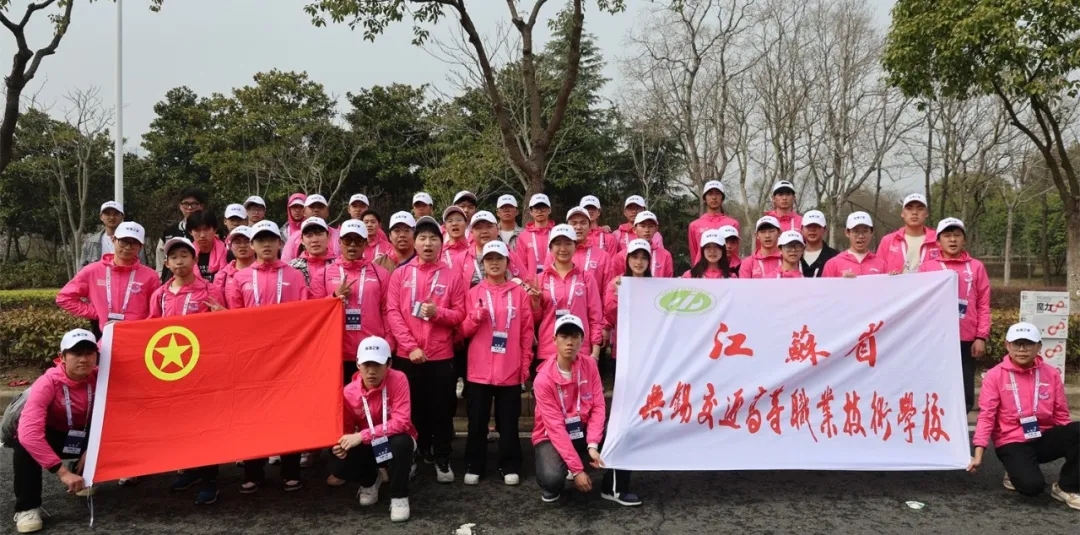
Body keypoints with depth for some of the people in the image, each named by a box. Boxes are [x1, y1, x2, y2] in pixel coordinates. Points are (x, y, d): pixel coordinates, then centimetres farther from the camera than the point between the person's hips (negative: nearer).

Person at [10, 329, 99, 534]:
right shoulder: (48, 383, -30)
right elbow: (28, 432, -41)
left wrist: (89, 450, -26)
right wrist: (62, 471, -44)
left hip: (81, 438, 4)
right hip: (50, 438, -4)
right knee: (25, 442, -34)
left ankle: (83, 477, 9)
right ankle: (27, 507, -21)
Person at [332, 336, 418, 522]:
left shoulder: (398, 380, -24)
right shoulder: (349, 392, -13)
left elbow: (402, 422, -30)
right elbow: (347, 429, 1)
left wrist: (362, 436, -34)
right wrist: (341, 444, -24)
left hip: (394, 442, -3)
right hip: (368, 446, 3)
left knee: (401, 442, -38)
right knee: (339, 465, -23)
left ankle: (399, 496, -13)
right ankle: (370, 481, 14)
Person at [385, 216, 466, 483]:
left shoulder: (452, 276, 2)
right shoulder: (400, 274, 3)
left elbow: (460, 314, 3)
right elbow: (392, 312, -3)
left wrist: (438, 312, -18)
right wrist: (410, 346, -13)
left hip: (441, 356, 0)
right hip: (407, 355, 1)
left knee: (441, 411, 4)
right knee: (411, 409, 9)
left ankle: (442, 460, 17)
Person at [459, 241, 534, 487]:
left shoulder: (519, 293, 3)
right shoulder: (474, 293, 6)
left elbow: (527, 331, 4)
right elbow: (464, 331, 5)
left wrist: (525, 365, 1)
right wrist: (477, 316, -14)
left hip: (511, 371, -1)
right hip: (479, 371, 1)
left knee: (508, 422, 5)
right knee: (477, 422, 7)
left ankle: (510, 467, 17)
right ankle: (474, 466, 19)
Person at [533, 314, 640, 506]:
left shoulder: (590, 366, -8)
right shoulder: (543, 379, -22)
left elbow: (598, 407, -9)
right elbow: (555, 427, -23)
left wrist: (592, 444, -25)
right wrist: (577, 470, -26)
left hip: (583, 430, 4)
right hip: (551, 436, -4)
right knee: (552, 477, -34)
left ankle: (614, 489, 1)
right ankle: (552, 487, 5)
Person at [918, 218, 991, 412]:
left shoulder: (976, 267, 7)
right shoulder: (927, 267, 5)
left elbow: (983, 305, 5)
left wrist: (981, 337, -2)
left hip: (966, 341, 1)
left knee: (965, 395, 5)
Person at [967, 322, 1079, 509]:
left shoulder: (1051, 373, 5)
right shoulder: (995, 375, -6)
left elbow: (1061, 415, 9)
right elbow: (986, 416, -9)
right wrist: (978, 453, -17)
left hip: (1043, 438, 4)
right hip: (1012, 442, -4)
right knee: (1032, 485, -29)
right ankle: (1016, 472, 11)